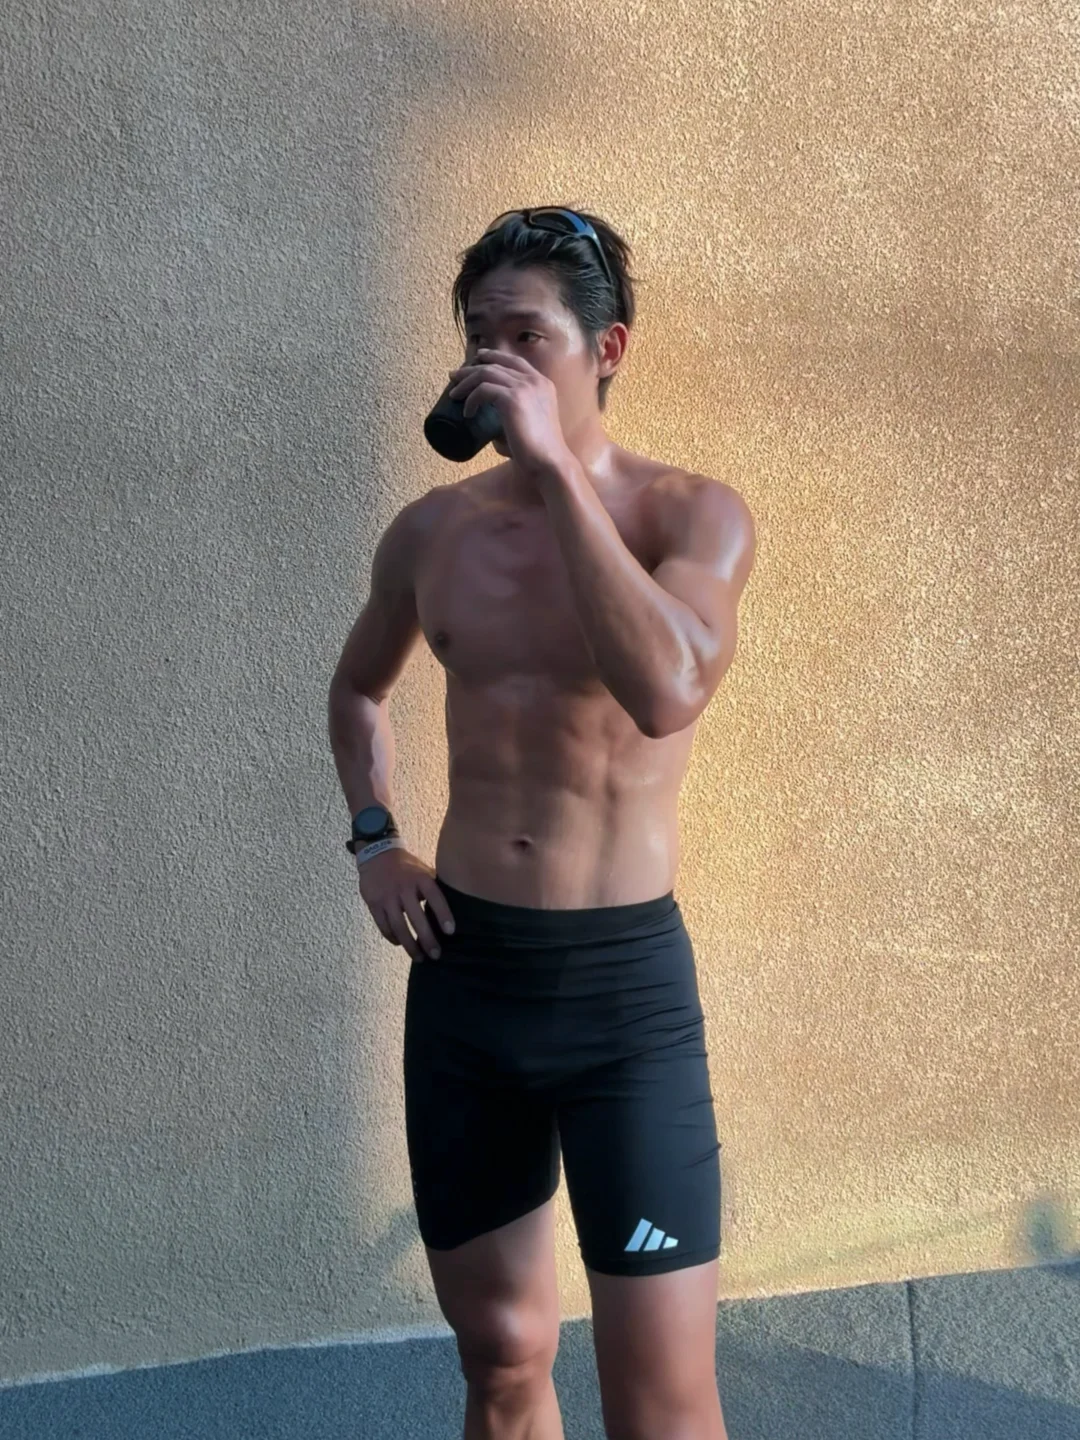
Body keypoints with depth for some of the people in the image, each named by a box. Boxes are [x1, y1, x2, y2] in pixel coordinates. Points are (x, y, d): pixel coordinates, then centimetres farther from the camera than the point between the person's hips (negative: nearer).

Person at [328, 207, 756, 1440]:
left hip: (624, 978, -4)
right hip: (460, 970, 4)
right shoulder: (432, 530, 5)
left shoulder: (692, 513, -7)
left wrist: (556, 467, -26)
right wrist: (373, 840, 8)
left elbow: (665, 693, -28)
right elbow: (358, 688, 24)